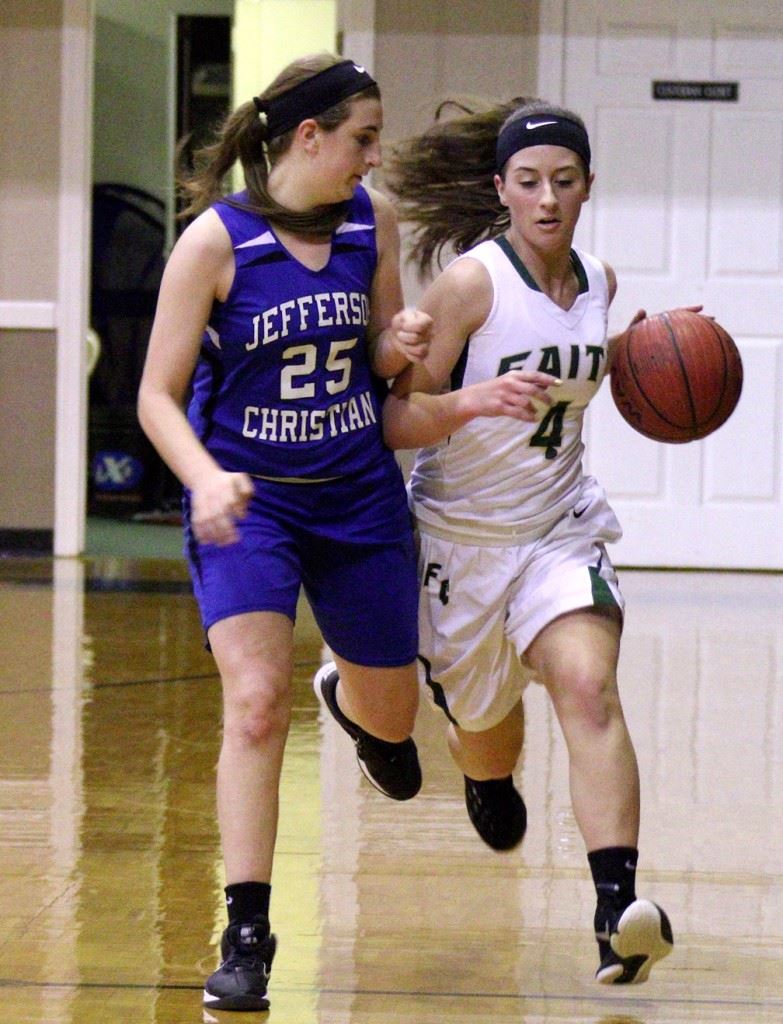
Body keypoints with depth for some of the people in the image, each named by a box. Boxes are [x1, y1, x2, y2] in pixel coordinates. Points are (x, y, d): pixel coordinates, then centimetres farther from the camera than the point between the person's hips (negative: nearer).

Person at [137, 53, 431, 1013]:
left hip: (359, 494, 4)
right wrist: (206, 478, -30)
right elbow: (159, 394, -12)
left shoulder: (372, 221, -3)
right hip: (246, 499, -4)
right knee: (255, 702, -20)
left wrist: (399, 345, -13)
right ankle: (246, 935, -13)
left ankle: (349, 699, 57)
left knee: (391, 712, 17)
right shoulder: (215, 239, -15)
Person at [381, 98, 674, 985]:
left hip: (561, 528, 3)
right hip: (461, 534, -3)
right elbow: (395, 419, -17)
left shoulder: (598, 282, 2)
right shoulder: (471, 282, -16)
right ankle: (487, 773, 53)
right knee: (484, 738, 12)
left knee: (589, 688, -23)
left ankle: (617, 909, -32)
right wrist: (472, 402, -36)